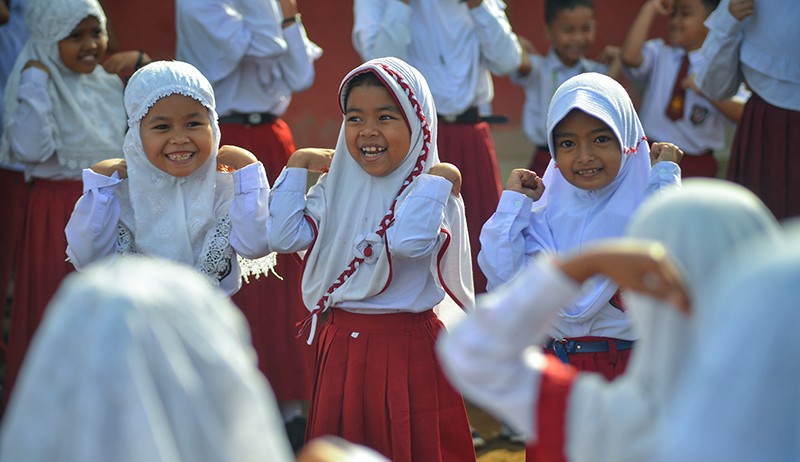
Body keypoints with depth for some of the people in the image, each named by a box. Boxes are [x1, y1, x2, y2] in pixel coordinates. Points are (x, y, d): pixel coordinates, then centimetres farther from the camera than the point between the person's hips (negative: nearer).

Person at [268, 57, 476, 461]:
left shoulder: (434, 193, -11)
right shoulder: (336, 188, 6)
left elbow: (408, 242, -31)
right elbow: (283, 236, -4)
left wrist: (436, 180, -25)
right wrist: (296, 166, 1)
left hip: (408, 349, -5)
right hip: (342, 348, 5)